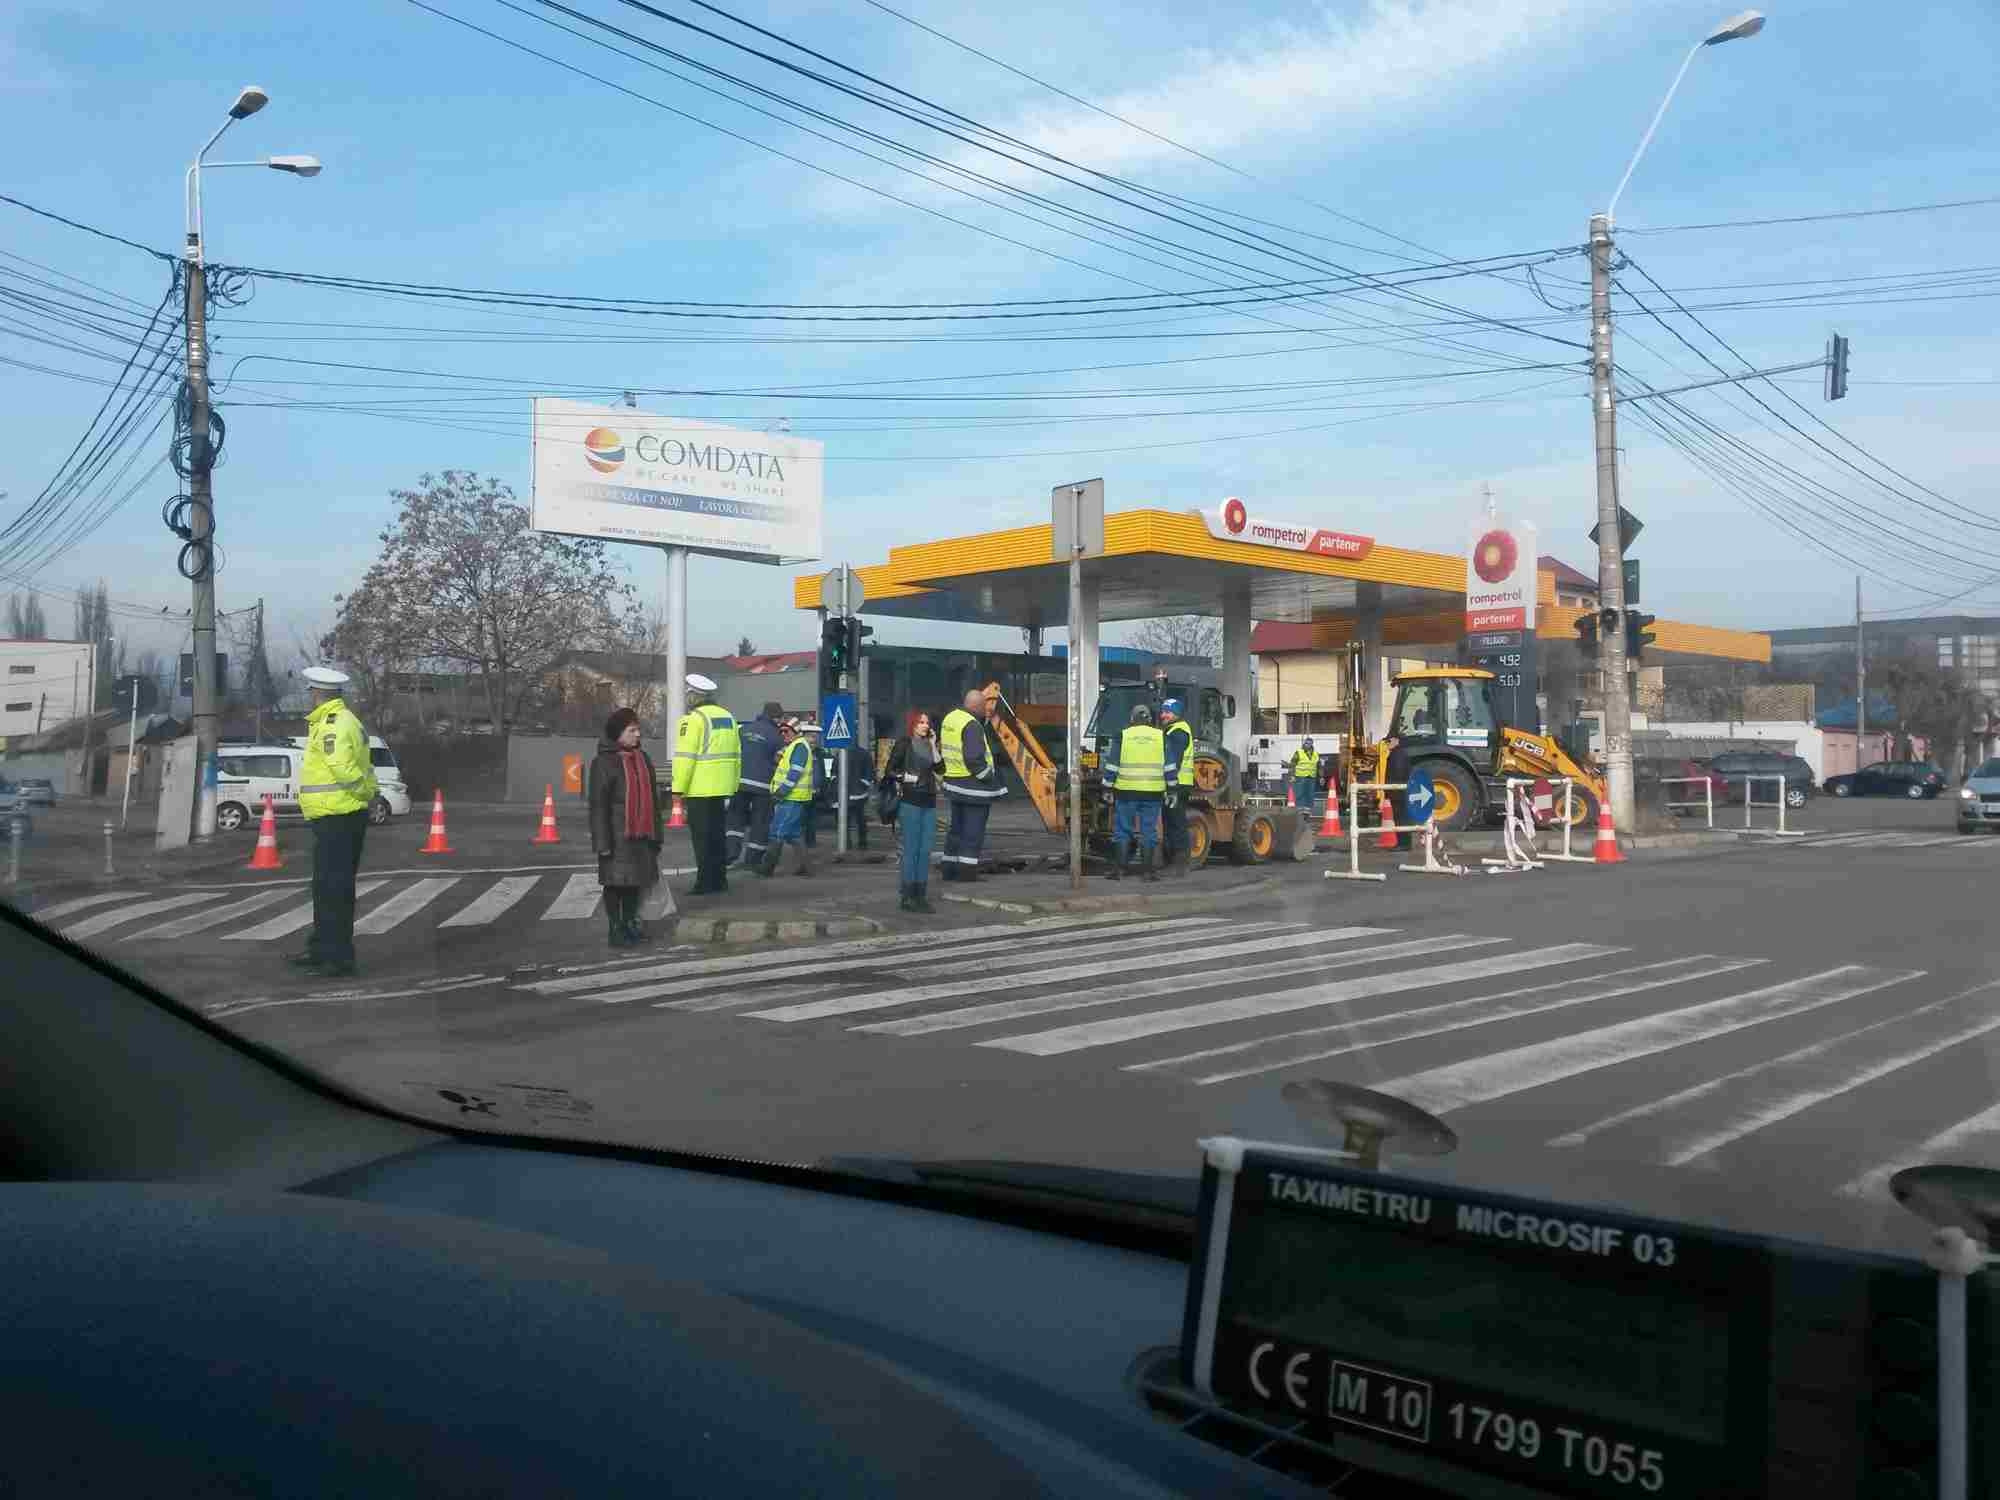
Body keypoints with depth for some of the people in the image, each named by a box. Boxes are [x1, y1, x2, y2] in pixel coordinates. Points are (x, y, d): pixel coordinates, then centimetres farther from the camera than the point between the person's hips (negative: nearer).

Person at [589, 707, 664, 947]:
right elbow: (598, 804, -11)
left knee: (636, 880, 12)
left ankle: (630, 923, 24)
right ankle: (615, 929, 8)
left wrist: (657, 832, 17)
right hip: (617, 835, -6)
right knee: (615, 882, 0)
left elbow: (652, 797, 19)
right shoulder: (603, 763, -8)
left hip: (641, 833, 6)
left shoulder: (643, 758, 14)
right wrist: (602, 841, -15)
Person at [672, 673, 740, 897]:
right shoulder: (728, 716, 14)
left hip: (699, 788, -7)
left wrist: (679, 789, -12)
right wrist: (733, 784, 19)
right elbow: (736, 754, 15)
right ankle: (719, 880, 20)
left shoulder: (694, 719, -10)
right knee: (718, 834, 15)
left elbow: (685, 757, -15)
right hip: (722, 787, 7)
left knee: (702, 837, -2)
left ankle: (706, 882, -1)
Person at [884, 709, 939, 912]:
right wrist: (908, 778, -15)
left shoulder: (928, 745, 15)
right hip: (910, 802, -6)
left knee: (925, 851, 6)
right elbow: (889, 771, -6)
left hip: (929, 802, 6)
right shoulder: (903, 744, -3)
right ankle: (907, 897, 0)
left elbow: (939, 768, 5)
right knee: (911, 850, -5)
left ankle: (921, 895, 11)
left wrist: (933, 745, 1)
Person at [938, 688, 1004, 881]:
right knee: (973, 829, -2)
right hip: (973, 785, -9)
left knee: (956, 827, 16)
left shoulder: (950, 718, 10)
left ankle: (950, 868, 20)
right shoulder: (972, 725, -19)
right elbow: (974, 758, -25)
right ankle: (967, 870, -1)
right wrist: (990, 778, -14)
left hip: (953, 782, 9)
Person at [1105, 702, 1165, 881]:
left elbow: (1112, 765, 1)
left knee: (1122, 830, 6)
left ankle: (1118, 868, 5)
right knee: (1148, 831, 5)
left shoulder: (1123, 736, 2)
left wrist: (1108, 787, 6)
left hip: (1126, 791, -1)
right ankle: (1148, 869, 5)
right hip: (1152, 792, 1)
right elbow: (1169, 766, 4)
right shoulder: (1161, 737, 6)